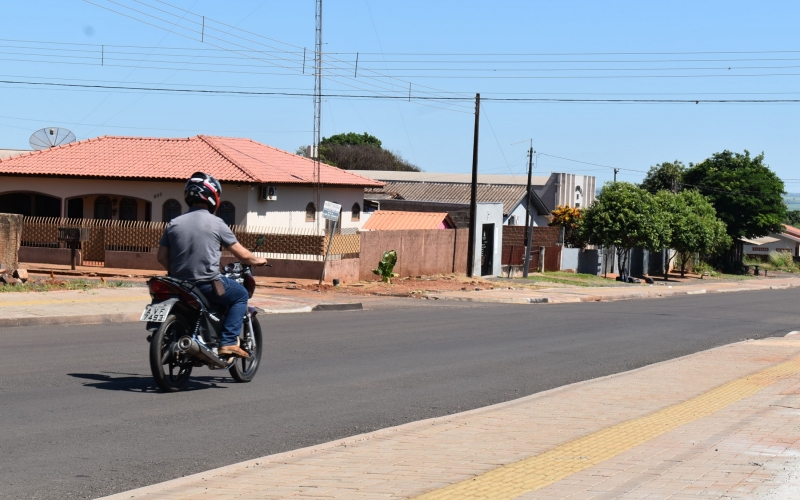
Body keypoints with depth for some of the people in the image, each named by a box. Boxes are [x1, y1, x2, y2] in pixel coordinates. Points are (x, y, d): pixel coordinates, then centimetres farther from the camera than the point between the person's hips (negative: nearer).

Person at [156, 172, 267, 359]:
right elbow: (242, 254, -1)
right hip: (207, 285, -5)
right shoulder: (216, 224, -7)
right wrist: (257, 260, 19)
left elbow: (162, 257, 5)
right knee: (241, 295, 17)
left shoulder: (174, 223, 4)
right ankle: (228, 342, 2)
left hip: (180, 285, 5)